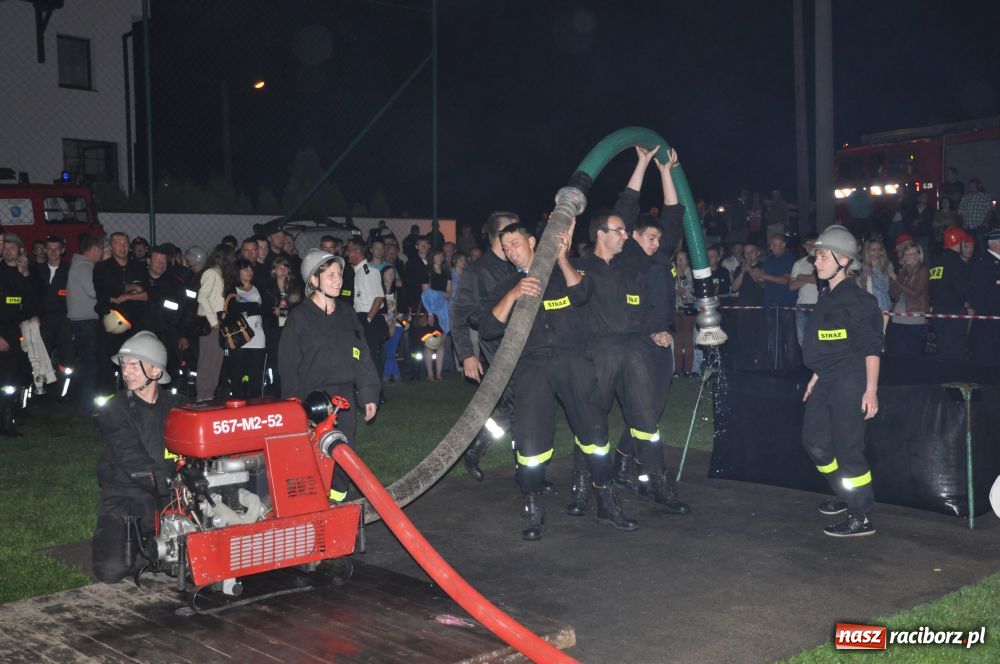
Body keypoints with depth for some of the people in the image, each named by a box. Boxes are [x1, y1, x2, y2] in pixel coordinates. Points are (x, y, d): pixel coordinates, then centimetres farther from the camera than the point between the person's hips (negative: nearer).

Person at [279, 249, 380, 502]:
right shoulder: (299, 317, -2)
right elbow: (288, 366, -3)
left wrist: (369, 395, 7)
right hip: (312, 398, -4)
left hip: (344, 396, 4)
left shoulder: (347, 313, 11)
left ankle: (337, 497, 16)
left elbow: (362, 356, 12)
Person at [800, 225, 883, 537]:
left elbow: (871, 346, -15)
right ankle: (847, 495, 33)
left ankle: (861, 517, 5)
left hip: (850, 383, -9)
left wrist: (871, 389, -19)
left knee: (847, 449, -5)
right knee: (814, 441, 15)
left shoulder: (856, 298, -13)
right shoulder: (828, 297, 13)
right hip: (827, 382, 9)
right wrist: (817, 376, 22)